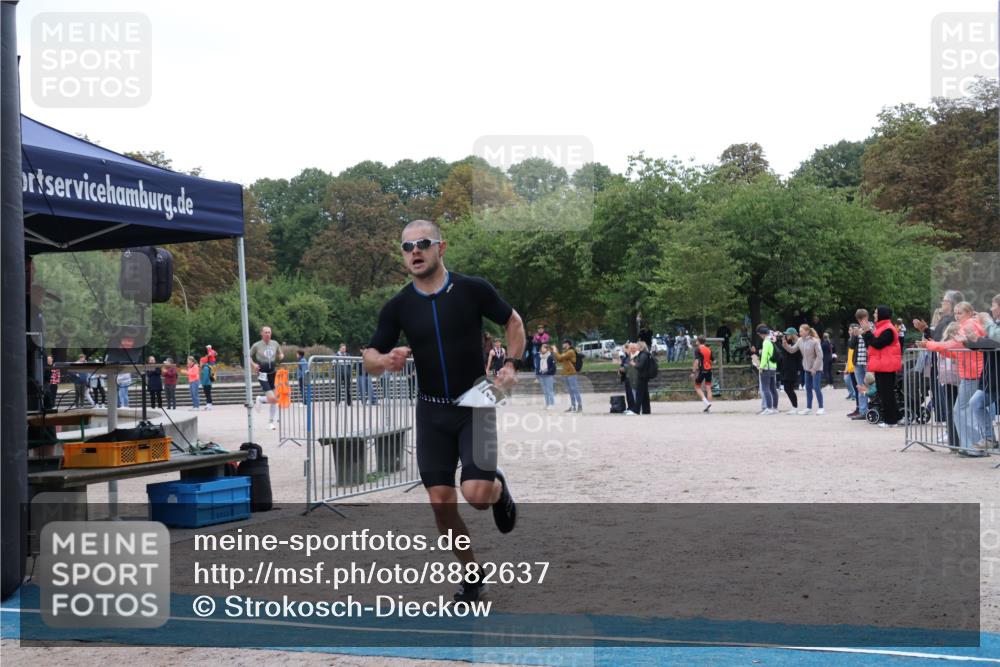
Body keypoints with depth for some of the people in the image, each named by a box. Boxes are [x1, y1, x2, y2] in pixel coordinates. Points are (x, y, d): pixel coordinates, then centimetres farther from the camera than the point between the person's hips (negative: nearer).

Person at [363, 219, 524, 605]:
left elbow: (513, 322, 5)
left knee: (476, 493, -17)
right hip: (431, 411, 3)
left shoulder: (472, 289, -9)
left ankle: (499, 488, 21)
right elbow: (370, 359, 1)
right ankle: (472, 574, 20)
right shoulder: (398, 306, -3)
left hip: (473, 403, -3)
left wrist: (510, 364, -9)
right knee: (441, 501, 0)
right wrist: (386, 361, -22)